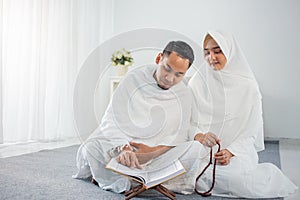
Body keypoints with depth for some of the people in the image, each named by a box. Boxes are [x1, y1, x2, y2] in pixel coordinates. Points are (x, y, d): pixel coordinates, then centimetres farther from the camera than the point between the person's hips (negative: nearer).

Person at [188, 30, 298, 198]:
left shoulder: (248, 85, 0)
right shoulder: (198, 81, 2)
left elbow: (251, 131, -1)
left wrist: (231, 151, -18)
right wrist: (199, 136, -24)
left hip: (237, 150, -1)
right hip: (201, 149, 2)